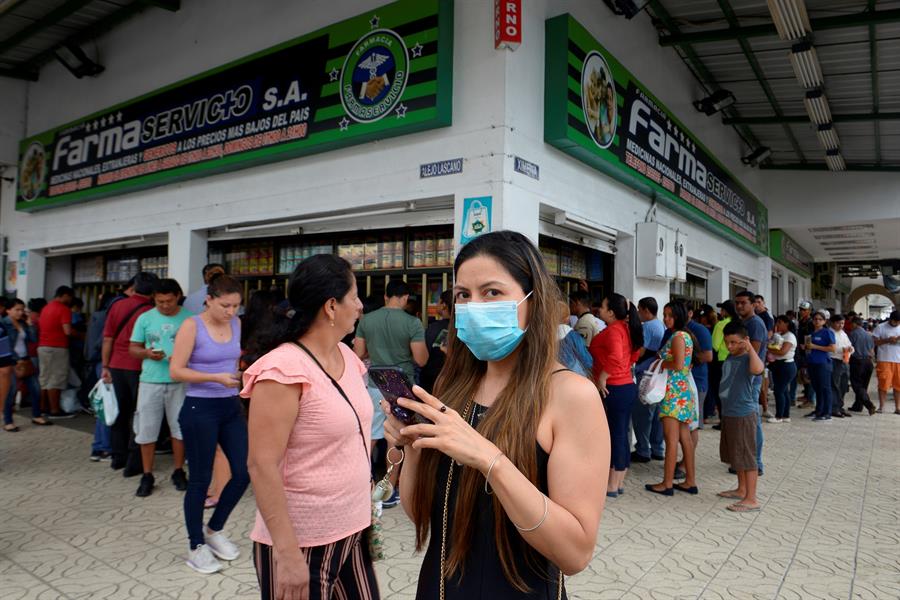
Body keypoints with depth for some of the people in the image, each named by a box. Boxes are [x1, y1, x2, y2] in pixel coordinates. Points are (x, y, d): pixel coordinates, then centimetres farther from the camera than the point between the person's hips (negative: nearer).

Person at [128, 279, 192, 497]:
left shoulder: (189, 318, -3)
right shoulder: (145, 318, 3)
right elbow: (133, 348, 9)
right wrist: (147, 353, -13)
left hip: (179, 381, -1)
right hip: (150, 381, 1)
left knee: (180, 428, 9)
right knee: (146, 430, 7)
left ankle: (178, 472, 25)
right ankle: (147, 475, 21)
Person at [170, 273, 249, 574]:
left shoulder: (236, 323, 5)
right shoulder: (192, 326, -12)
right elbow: (176, 371, -14)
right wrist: (216, 377, -22)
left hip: (231, 407, 6)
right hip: (200, 410, -6)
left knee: (244, 472, 6)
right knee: (200, 479, 4)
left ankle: (214, 529, 29)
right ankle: (197, 547, 22)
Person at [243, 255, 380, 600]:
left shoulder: (346, 356, 3)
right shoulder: (283, 369, -21)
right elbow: (261, 466, -21)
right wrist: (287, 554, -21)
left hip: (352, 530, 7)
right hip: (303, 543, -7)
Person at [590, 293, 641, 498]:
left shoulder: (613, 330, -16)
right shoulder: (626, 328, 11)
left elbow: (615, 357, -32)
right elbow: (634, 354, 24)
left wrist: (601, 379, -22)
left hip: (613, 389, -9)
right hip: (628, 387, 9)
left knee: (614, 436, -1)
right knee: (621, 435, 14)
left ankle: (612, 486, 9)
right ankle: (619, 483, 24)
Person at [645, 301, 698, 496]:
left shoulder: (678, 336, -13)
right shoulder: (686, 335, 16)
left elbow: (678, 365, -22)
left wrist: (661, 364, -7)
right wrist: (662, 362, 10)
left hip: (674, 391, -10)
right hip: (684, 389, 10)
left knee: (671, 439, -5)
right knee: (685, 438, 12)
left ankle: (667, 484, 0)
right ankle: (690, 481, 18)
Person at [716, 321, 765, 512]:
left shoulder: (748, 359, -18)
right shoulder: (730, 357, 9)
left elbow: (757, 369, -43)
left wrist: (750, 348, -35)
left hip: (743, 414, -9)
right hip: (728, 412, 9)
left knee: (746, 456, -3)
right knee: (734, 454, 19)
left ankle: (751, 499, 5)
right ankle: (741, 490, 34)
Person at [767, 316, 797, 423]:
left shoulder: (790, 336, -11)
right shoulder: (778, 335, 15)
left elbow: (782, 352, -22)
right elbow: (771, 344, 7)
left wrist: (768, 349, -16)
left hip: (786, 365, -9)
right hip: (777, 365, 9)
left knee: (779, 391, -7)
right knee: (784, 391, 12)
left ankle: (779, 416, 0)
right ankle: (786, 416, 18)